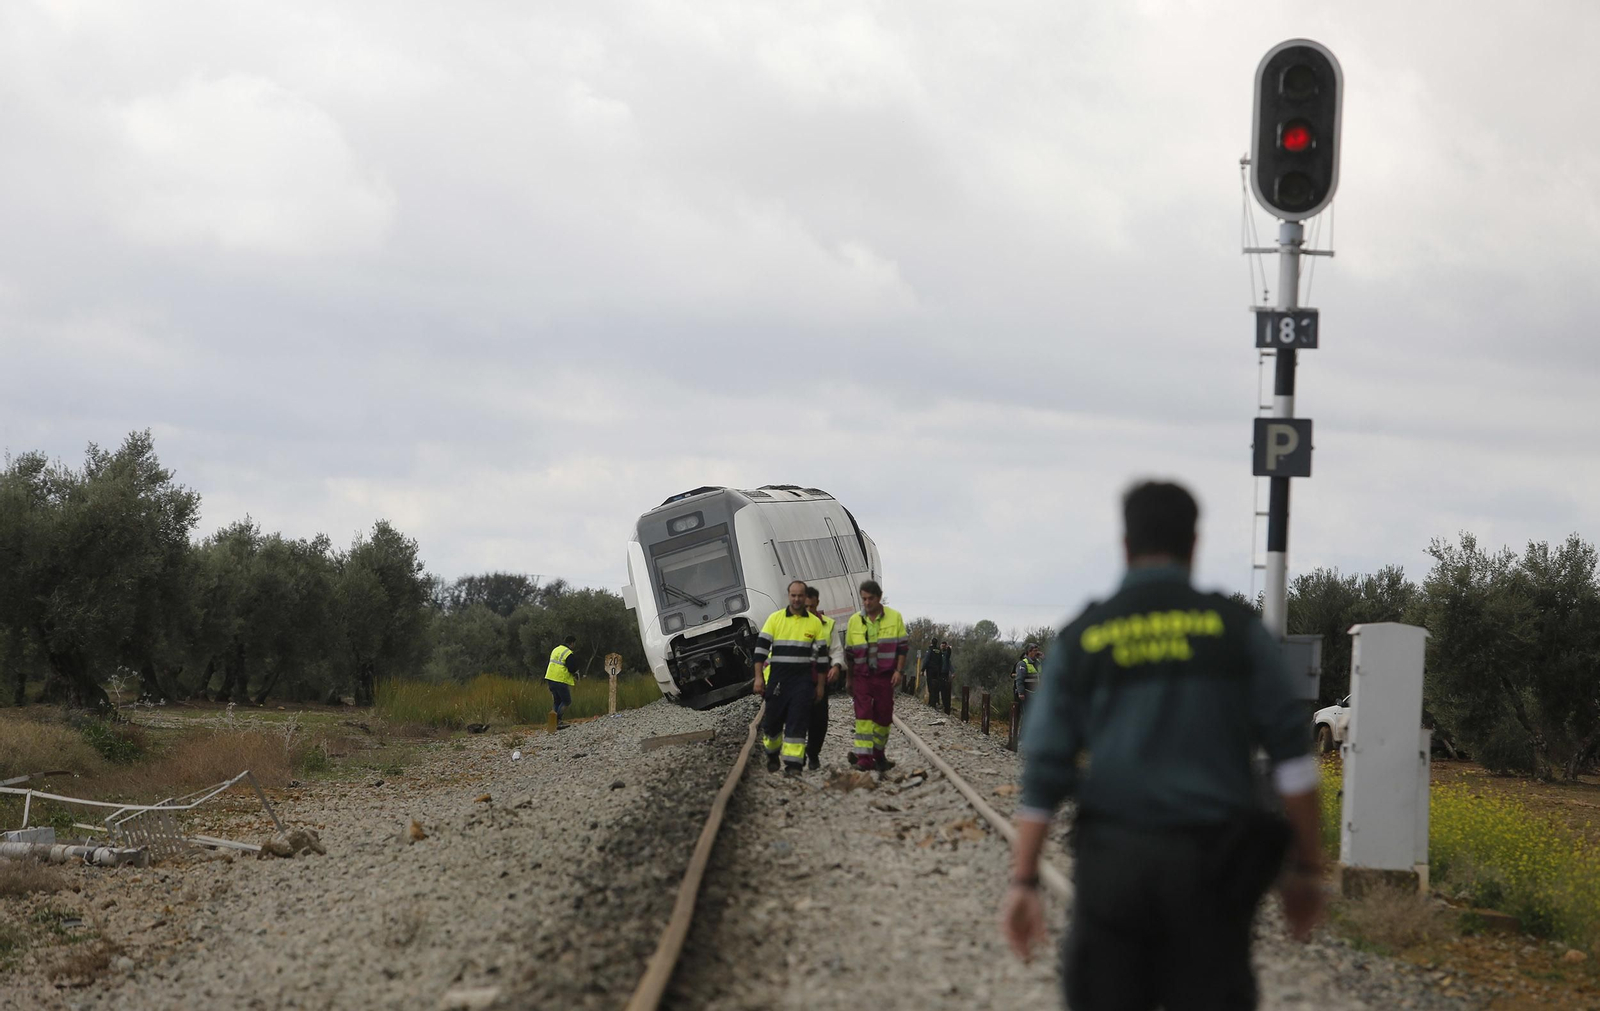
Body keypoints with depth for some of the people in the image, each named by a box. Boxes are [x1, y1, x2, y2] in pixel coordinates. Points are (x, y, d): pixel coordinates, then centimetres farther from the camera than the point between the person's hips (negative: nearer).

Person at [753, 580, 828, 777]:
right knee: (773, 718, 7)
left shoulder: (815, 623, 6)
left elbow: (821, 654, 10)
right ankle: (772, 752, 33)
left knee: (797, 720, -7)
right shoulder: (775, 619, 3)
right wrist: (759, 677, -4)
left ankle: (793, 763, -8)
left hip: (803, 679, 0)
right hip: (777, 677, 0)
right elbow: (761, 648, 2)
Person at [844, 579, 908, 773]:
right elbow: (849, 653, 14)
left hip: (885, 676, 0)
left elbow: (903, 646, 3)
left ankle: (878, 754, 22)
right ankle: (864, 757, -18)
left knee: (883, 716, 5)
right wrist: (849, 680, 15)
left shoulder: (894, 617, 2)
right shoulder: (854, 621, 7)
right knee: (863, 715, -12)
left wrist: (899, 671, -8)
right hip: (862, 675, 0)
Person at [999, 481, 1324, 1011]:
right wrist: (1307, 867, 2)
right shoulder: (1234, 629, 2)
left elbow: (1042, 771, 0)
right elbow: (1291, 754, -3)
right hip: (1208, 865, -1)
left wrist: (1024, 882, 2)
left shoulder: (1081, 640, 4)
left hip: (1113, 855, 1)